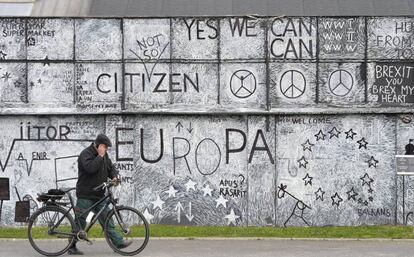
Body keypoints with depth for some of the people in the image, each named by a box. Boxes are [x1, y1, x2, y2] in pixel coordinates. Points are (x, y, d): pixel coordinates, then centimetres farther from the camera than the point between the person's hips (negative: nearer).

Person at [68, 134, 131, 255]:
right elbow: (90, 168, -29)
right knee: (80, 221, -1)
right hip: (85, 195, -7)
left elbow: (111, 168, 17)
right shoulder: (86, 154, -13)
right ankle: (72, 247, 8)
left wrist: (115, 176, -4)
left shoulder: (104, 155, 12)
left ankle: (118, 242, 2)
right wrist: (100, 156, -22)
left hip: (99, 194, 7)